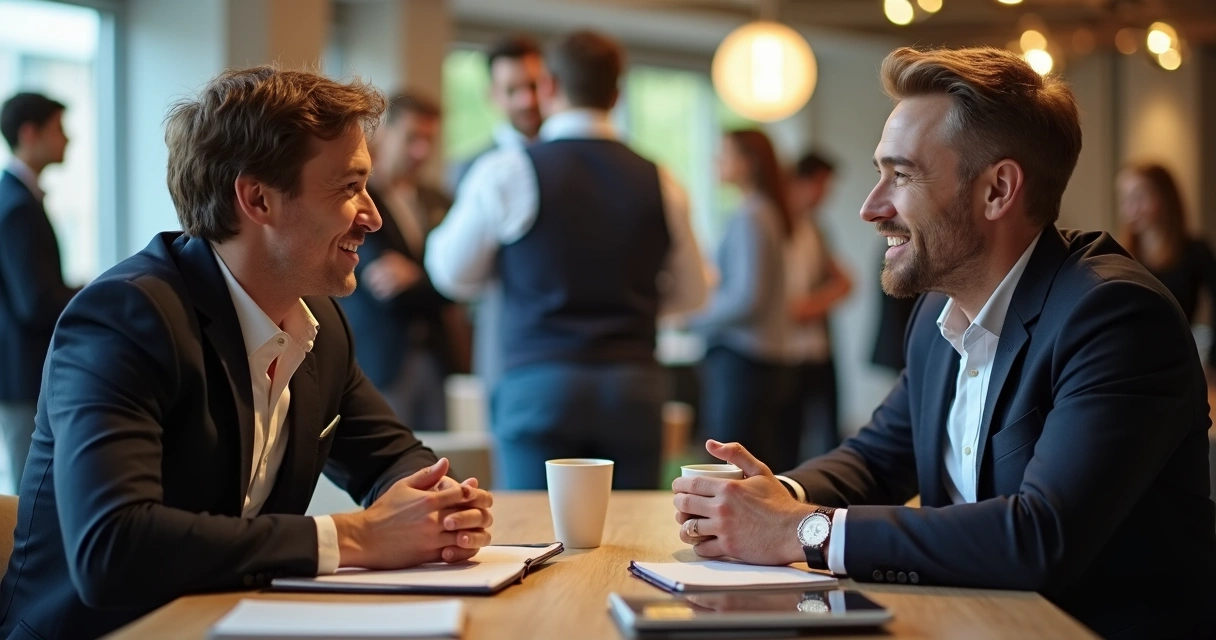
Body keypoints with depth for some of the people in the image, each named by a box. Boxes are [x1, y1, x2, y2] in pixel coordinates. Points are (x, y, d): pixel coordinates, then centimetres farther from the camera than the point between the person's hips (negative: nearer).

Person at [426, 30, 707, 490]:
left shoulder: (505, 174, -3)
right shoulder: (659, 182, 5)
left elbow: (453, 276, 10)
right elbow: (689, 293, 17)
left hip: (540, 386, -3)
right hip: (635, 389, 3)